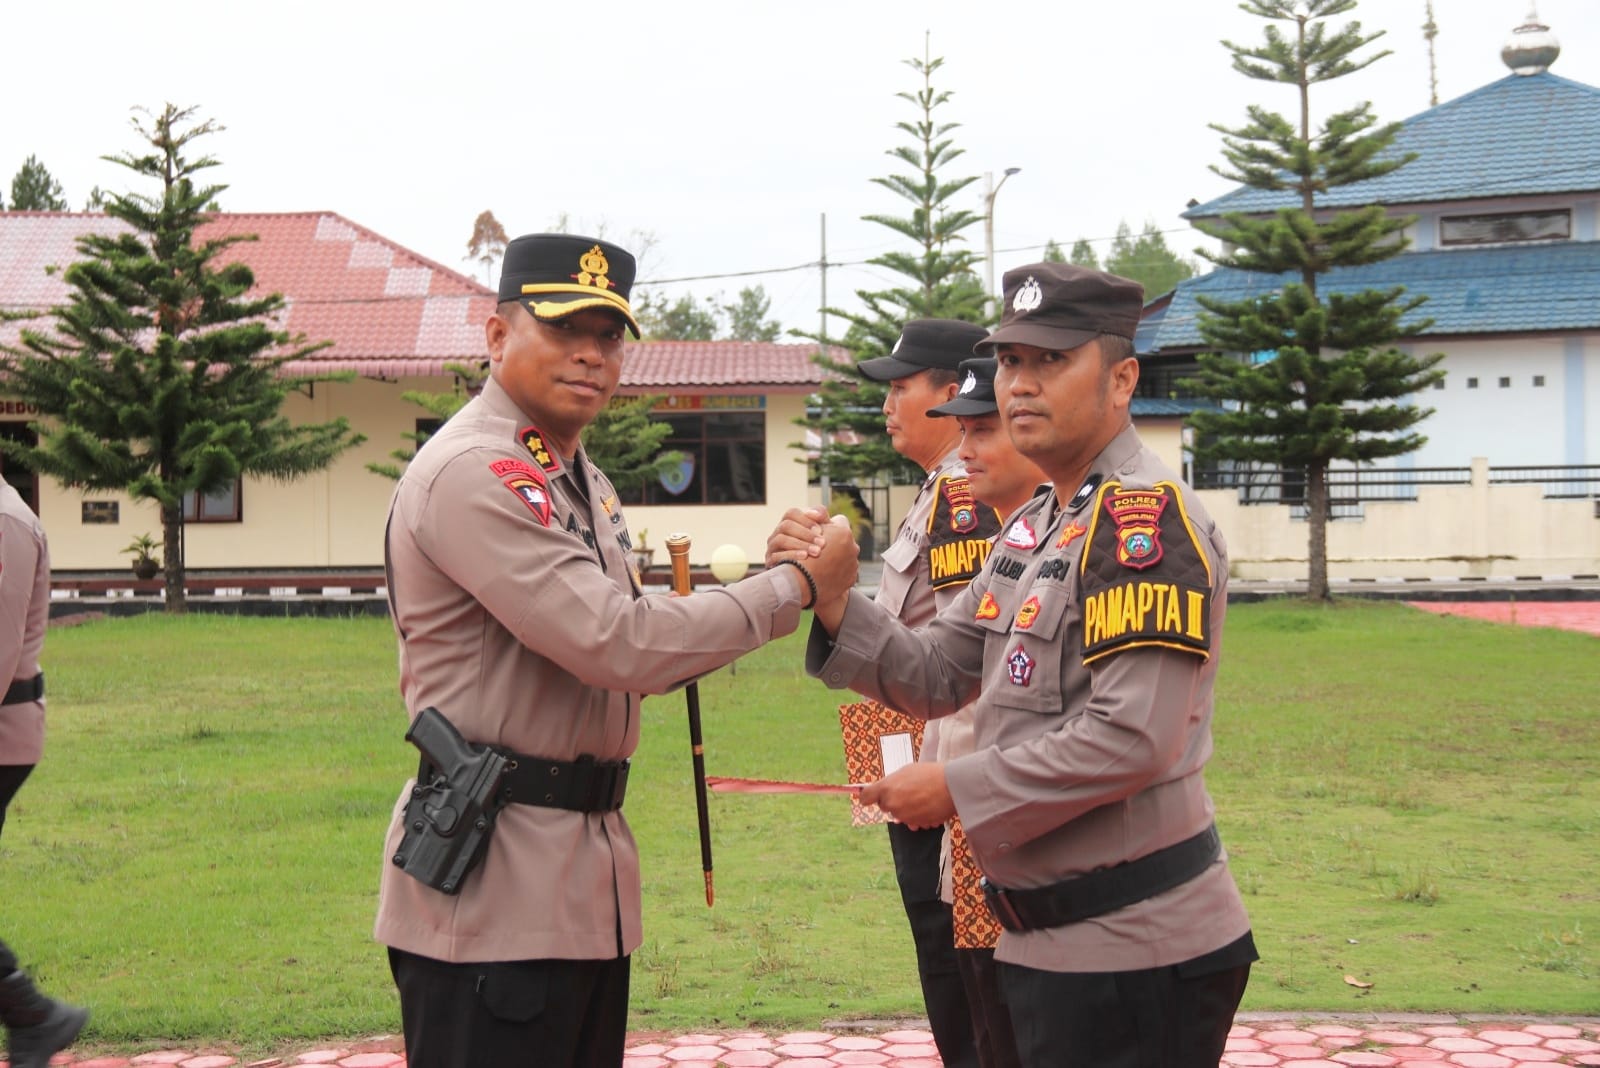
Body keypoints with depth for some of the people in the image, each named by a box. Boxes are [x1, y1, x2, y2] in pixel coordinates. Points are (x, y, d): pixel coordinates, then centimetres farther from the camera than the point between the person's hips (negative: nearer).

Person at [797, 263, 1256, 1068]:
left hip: (1135, 951, -9)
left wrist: (957, 789, -17)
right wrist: (831, 601, -3)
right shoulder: (1032, 527, 14)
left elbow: (1131, 738, -24)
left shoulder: (1145, 514, -16)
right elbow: (935, 675, 14)